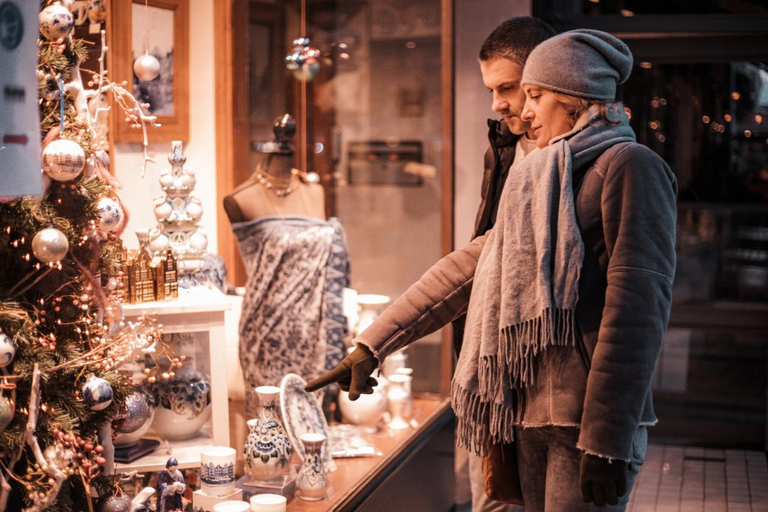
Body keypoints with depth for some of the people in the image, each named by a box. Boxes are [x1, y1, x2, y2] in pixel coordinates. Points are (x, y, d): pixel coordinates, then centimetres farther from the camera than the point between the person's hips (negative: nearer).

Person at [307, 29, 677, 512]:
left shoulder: (628, 166, -6)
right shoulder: (542, 183, 19)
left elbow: (639, 306, -14)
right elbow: (465, 268, 18)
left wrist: (607, 440, -19)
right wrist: (371, 346, 14)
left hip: (590, 420, -7)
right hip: (532, 417, 7)